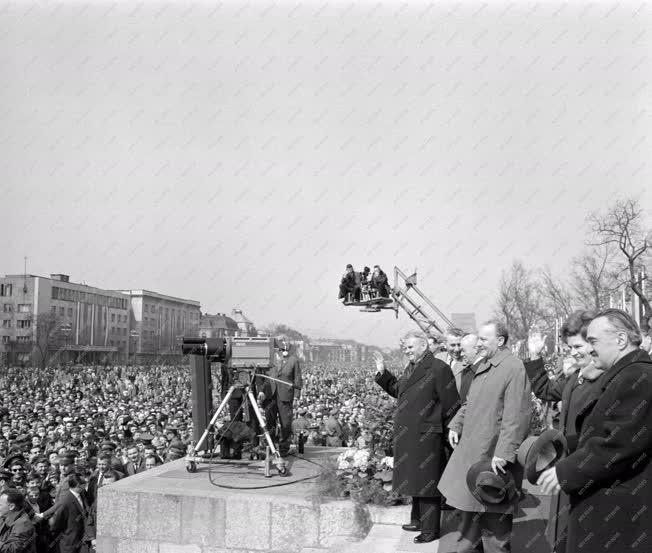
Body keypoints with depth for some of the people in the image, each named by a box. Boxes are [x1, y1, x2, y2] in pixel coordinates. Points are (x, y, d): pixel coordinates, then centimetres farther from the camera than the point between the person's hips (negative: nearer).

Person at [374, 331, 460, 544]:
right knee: (414, 479, 19)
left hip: (427, 438, -9)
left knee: (427, 484, 0)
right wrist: (382, 373, 11)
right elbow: (396, 390, 22)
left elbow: (450, 404, -14)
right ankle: (418, 520, 34)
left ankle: (431, 530, 11)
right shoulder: (410, 369, 13)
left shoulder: (439, 369, -14)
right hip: (408, 436, 9)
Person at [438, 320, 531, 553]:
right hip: (471, 449, 9)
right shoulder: (483, 366, 11)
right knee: (470, 507, 20)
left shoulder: (514, 368, -17)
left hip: (492, 454, -9)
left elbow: (515, 416, -22)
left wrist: (503, 453, -26)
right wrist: (456, 425, 10)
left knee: (493, 514, 3)